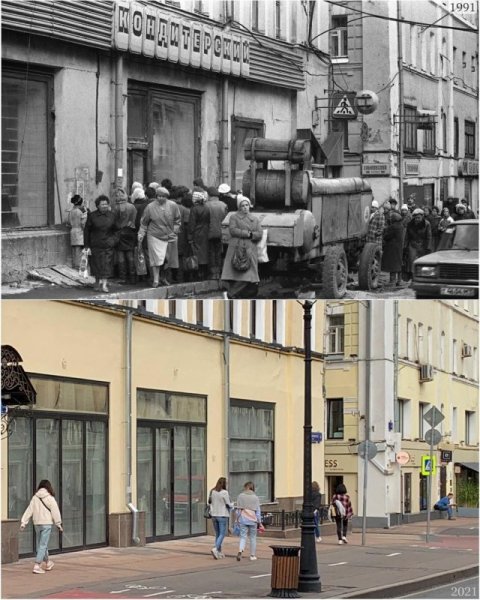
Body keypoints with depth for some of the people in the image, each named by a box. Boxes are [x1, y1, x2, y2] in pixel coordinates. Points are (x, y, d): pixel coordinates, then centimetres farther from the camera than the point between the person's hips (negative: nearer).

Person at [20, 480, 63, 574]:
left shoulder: (35, 498, 3)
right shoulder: (50, 498, -7)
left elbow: (29, 510, 3)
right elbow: (55, 512, -5)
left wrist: (24, 522, 5)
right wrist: (58, 524, 3)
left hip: (37, 524, 5)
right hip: (46, 524, -5)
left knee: (40, 544, 17)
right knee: (43, 545, -4)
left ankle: (47, 563, 33)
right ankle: (37, 565, -12)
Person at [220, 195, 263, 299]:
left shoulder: (254, 219, 19)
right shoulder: (234, 217, 10)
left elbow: (259, 234, 9)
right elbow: (232, 230, -6)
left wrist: (251, 235, -9)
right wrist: (247, 233, -8)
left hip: (250, 250, 3)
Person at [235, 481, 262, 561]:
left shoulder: (241, 496, 2)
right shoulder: (255, 497, 1)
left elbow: (238, 509, 5)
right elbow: (258, 510, 3)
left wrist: (238, 519, 14)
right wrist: (259, 521, 9)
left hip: (243, 519, 0)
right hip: (252, 520, 0)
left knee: (243, 537, 2)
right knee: (253, 538, 11)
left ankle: (240, 551, -22)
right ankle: (252, 555, 15)